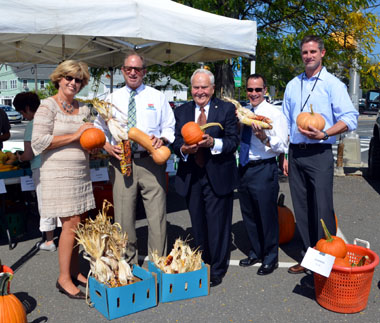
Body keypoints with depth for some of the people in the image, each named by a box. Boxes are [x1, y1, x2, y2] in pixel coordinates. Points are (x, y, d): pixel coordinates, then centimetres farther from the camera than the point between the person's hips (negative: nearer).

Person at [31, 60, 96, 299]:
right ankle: (64, 279, 7)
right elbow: (39, 141, -14)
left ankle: (74, 271, 22)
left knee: (78, 224, 9)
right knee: (71, 225, -6)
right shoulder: (48, 106, -6)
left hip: (81, 172, 6)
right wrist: (75, 136, -15)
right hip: (59, 174, -6)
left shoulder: (83, 108, 14)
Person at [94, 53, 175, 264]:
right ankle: (128, 263, 23)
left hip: (151, 161, -1)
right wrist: (108, 146, -4)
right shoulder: (111, 99, 14)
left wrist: (162, 139, -11)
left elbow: (169, 127, 11)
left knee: (157, 215, -3)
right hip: (121, 162, 2)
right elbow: (99, 129, 16)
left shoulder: (157, 97, 11)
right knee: (123, 217, 5)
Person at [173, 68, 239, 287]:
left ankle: (217, 271, 18)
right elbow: (176, 142, 7)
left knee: (218, 225, 2)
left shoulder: (226, 109, 2)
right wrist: (183, 149, -16)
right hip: (191, 177, 4)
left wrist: (213, 142, -22)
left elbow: (234, 141, -5)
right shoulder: (181, 111, 11)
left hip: (218, 177, -3)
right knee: (198, 226, 14)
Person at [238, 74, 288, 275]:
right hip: (244, 168, 7)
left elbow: (282, 147, -13)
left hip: (264, 170, -6)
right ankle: (256, 252, 35)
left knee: (267, 214, 4)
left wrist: (264, 138, -28)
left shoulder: (274, 114, -8)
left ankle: (270, 258, 23)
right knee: (248, 214, 16)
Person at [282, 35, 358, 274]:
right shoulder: (292, 85, 14)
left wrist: (323, 134, -23)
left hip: (319, 155, -5)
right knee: (302, 209, 10)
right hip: (295, 154, 5)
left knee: (322, 209, -4)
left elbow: (350, 118, -9)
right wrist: (285, 156, 11)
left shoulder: (332, 84, -2)